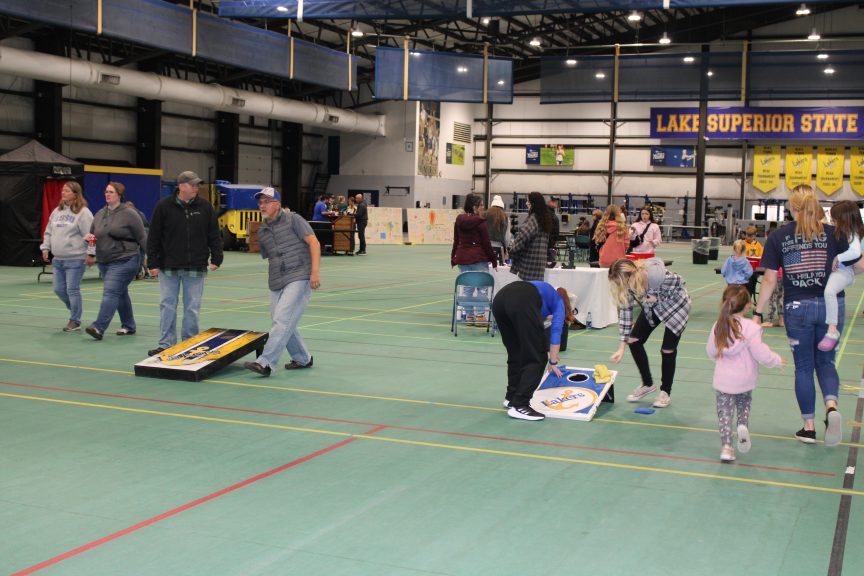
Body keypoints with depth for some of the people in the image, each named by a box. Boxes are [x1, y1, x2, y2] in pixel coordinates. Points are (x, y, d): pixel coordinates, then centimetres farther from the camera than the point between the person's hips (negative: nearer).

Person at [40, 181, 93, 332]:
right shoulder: (57, 211, 13)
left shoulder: (83, 212, -8)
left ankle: (75, 321, 8)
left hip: (75, 260, -7)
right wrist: (45, 248, 12)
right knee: (59, 290, 10)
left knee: (72, 290, -4)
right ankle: (75, 311, 31)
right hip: (58, 260, 7)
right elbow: (48, 232, 21)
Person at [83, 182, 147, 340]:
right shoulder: (100, 214, 11)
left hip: (124, 261, -7)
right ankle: (128, 326, 26)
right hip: (104, 262, 7)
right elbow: (92, 234, 21)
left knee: (110, 292, -16)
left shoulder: (129, 214, -8)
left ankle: (99, 327, -21)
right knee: (120, 294, 15)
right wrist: (89, 237, -3)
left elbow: (142, 237, -7)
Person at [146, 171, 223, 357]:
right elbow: (154, 237, 0)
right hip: (169, 267, -1)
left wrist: (216, 258, -1)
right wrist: (153, 263, -3)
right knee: (167, 306, 4)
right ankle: (166, 344, 13)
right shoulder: (164, 206, -3)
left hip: (196, 268, 1)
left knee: (192, 308, 5)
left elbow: (214, 235, 6)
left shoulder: (205, 207, 2)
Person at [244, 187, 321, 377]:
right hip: (276, 284, 7)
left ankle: (265, 363, -21)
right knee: (285, 325, 8)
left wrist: (315, 271, -19)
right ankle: (302, 359, 27)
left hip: (299, 278, -7)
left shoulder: (293, 219, -3)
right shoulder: (262, 231, 16)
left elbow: (313, 242, -9)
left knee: (282, 320, -16)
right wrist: (274, 280, 17)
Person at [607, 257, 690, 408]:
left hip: (675, 305, -6)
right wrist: (621, 347, -15)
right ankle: (647, 384, 18)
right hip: (653, 308, 6)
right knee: (633, 340, 0)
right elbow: (625, 311, -15)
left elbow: (679, 283, -20)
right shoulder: (625, 283, -22)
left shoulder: (655, 274, -41)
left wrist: (658, 297, -28)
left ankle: (665, 392, 15)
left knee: (668, 349, -5)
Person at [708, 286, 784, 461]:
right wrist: (777, 360, 2)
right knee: (744, 405, 24)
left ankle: (726, 446, -1)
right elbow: (760, 353, -16)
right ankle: (743, 426, -3)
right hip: (745, 380, -1)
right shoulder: (750, 328, -17)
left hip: (722, 381, 1)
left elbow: (711, 352, 7)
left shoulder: (718, 327, -5)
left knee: (724, 412, 8)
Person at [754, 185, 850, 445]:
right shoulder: (832, 233, -1)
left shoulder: (778, 236, -2)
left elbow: (769, 280, -3)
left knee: (803, 367, 12)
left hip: (797, 308, -1)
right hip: (831, 305, 1)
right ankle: (831, 406, -10)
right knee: (826, 361, 17)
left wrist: (758, 312, 3)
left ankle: (809, 427, 17)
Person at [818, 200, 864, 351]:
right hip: (832, 270, 11)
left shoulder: (852, 234, -14)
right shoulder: (839, 232, 11)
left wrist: (836, 258, -24)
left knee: (829, 291, -36)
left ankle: (832, 330, -35)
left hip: (843, 271, -11)